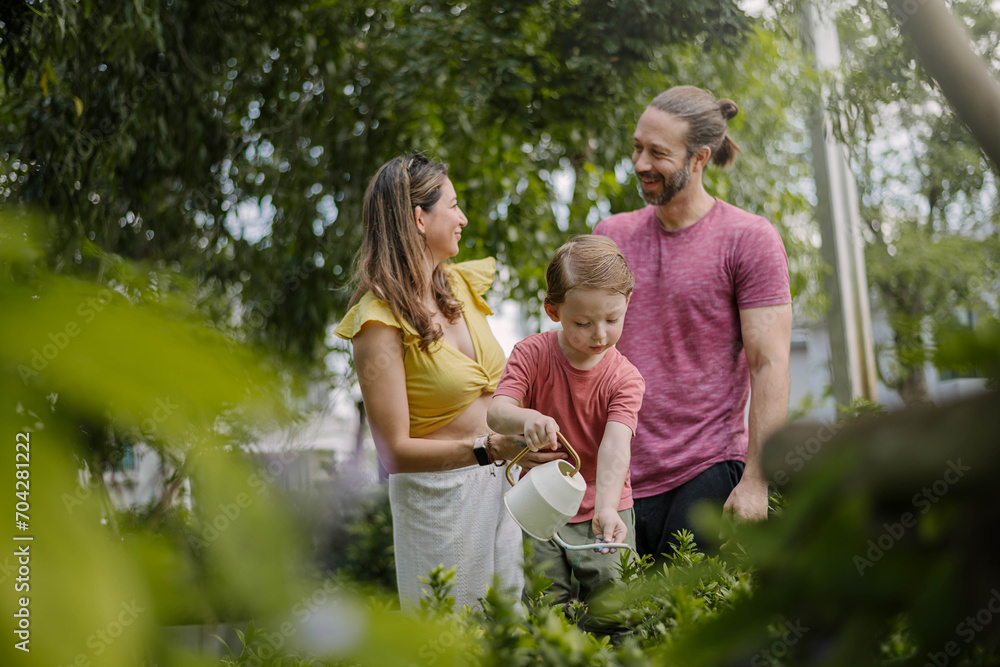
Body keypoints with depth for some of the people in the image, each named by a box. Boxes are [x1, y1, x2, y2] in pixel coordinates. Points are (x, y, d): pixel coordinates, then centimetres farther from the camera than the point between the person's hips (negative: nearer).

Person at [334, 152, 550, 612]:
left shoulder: (460, 285, 7)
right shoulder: (379, 321, -16)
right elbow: (396, 450, -19)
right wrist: (490, 449, -29)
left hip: (499, 486, 7)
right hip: (436, 493, -7)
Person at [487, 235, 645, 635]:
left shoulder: (624, 378, -11)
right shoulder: (531, 355, -9)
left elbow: (615, 445, -25)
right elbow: (496, 413, -21)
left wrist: (606, 508, -41)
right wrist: (526, 418, -45)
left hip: (603, 509, 0)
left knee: (612, 615, -4)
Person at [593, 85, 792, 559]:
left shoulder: (749, 239, -3)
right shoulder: (610, 234, 10)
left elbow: (769, 365, -6)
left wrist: (756, 479, -12)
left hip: (708, 474, -4)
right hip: (618, 476, 4)